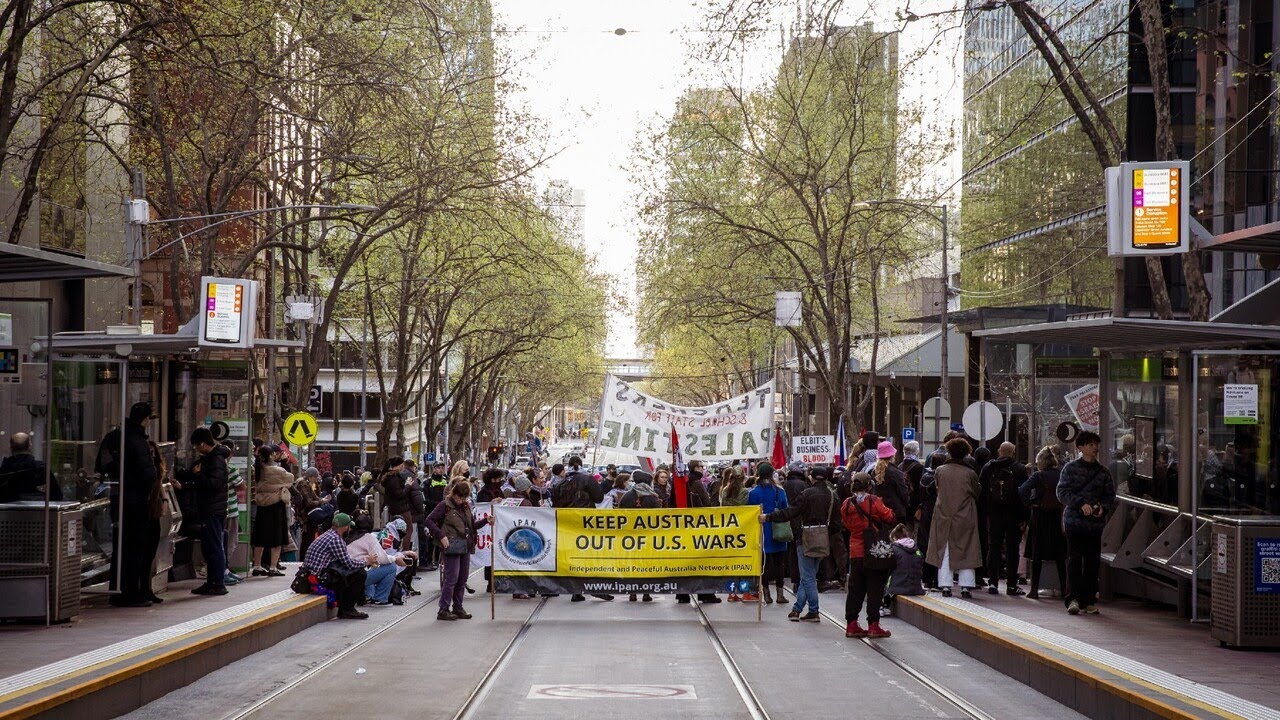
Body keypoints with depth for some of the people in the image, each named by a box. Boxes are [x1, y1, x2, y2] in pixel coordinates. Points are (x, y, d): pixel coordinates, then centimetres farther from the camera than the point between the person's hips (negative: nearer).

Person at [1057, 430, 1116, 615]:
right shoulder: (1070, 468, 2)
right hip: (1074, 520, -4)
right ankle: (1073, 598, -13)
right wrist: (1081, 504, -17)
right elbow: (1062, 492, -5)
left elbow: (1110, 494, 13)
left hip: (1095, 522, 4)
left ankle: (1088, 600, 11)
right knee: (1074, 559, -10)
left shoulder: (1103, 472, 11)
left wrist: (1102, 507, -8)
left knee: (1092, 562, 5)